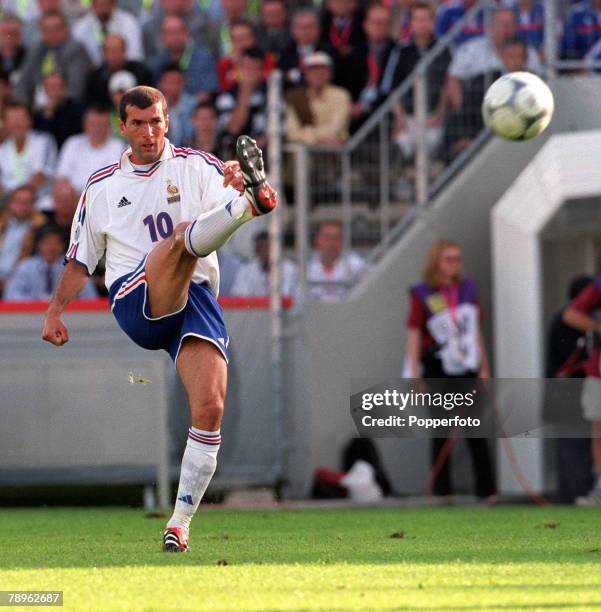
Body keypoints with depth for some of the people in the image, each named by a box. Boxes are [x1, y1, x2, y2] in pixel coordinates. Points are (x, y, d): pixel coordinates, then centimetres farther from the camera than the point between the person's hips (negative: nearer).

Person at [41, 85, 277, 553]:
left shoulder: (195, 166, 13)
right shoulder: (101, 188, 19)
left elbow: (226, 199, -7)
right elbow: (80, 260, 26)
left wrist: (238, 184, -30)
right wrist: (55, 311, 15)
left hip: (196, 299, 1)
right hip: (135, 303, -1)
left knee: (210, 408, -17)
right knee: (182, 234, -32)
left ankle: (181, 522, -9)